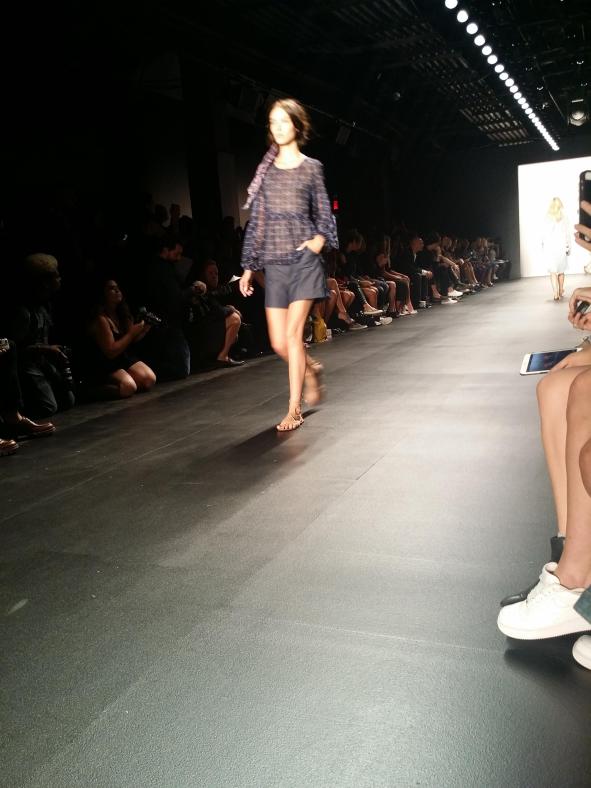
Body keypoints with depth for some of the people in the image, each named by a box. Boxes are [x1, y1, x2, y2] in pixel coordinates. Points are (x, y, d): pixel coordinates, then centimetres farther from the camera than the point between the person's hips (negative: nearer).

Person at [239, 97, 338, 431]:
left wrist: (320, 237, -11)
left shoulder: (311, 167, 5)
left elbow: (324, 214, 11)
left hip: (303, 260, -3)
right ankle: (311, 370, 33)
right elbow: (257, 222, 11)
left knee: (293, 334, -10)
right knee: (278, 342, 1)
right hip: (274, 263, 3)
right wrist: (249, 266, 8)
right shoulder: (266, 170, 11)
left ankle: (294, 409, 0)